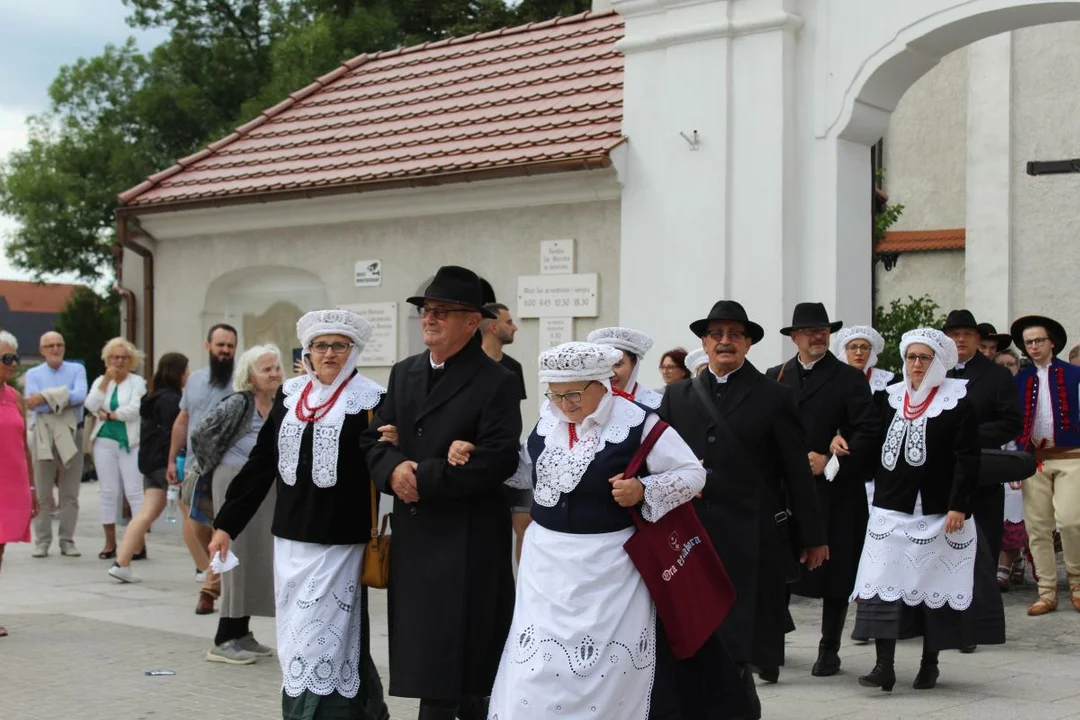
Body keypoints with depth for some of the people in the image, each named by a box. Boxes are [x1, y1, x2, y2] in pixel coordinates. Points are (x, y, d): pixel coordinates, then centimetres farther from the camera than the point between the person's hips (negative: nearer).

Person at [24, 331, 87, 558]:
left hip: (71, 436, 0)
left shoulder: (77, 370, 9)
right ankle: (42, 542, 4)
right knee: (42, 493, -1)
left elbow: (80, 396, -11)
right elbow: (33, 402, -8)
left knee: (70, 493, 2)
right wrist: (65, 397, -12)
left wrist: (47, 398, -14)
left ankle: (67, 541, 8)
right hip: (43, 436, 0)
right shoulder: (33, 374, 10)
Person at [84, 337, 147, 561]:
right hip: (105, 442, 4)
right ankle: (110, 543, 12)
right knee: (108, 492, 6)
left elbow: (134, 410, -12)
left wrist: (109, 414, -5)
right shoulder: (100, 381, 11)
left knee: (134, 491, -6)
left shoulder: (137, 382, 1)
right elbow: (91, 406, -5)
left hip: (130, 443, -3)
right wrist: (106, 380, -9)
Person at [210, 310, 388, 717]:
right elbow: (261, 463, 12)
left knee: (319, 641, -5)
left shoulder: (370, 401, -6)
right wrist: (226, 524, 11)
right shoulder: (290, 396, 10)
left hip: (337, 543, -6)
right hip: (289, 539, 6)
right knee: (296, 640, 12)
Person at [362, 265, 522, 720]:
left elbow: (497, 460, -18)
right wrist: (394, 469, -12)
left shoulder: (497, 382, -8)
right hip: (413, 535, 6)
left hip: (468, 542, -6)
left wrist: (425, 478, -18)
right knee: (425, 656, 11)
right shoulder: (403, 374, 13)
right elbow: (374, 438, 10)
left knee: (454, 660, -1)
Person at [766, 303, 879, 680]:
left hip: (835, 491, -1)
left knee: (835, 573, 4)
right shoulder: (774, 377, 10)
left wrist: (831, 463, -13)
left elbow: (868, 433, -6)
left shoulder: (850, 379, 2)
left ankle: (829, 650, 17)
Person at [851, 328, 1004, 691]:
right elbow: (876, 448, 15)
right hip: (891, 510, 3)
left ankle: (929, 664, 17)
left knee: (934, 586, 5)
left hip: (938, 511, -3)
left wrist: (959, 506, -14)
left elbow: (968, 459, -9)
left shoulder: (958, 402, -4)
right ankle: (884, 665, -6)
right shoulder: (891, 398, 10)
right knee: (882, 584, -6)